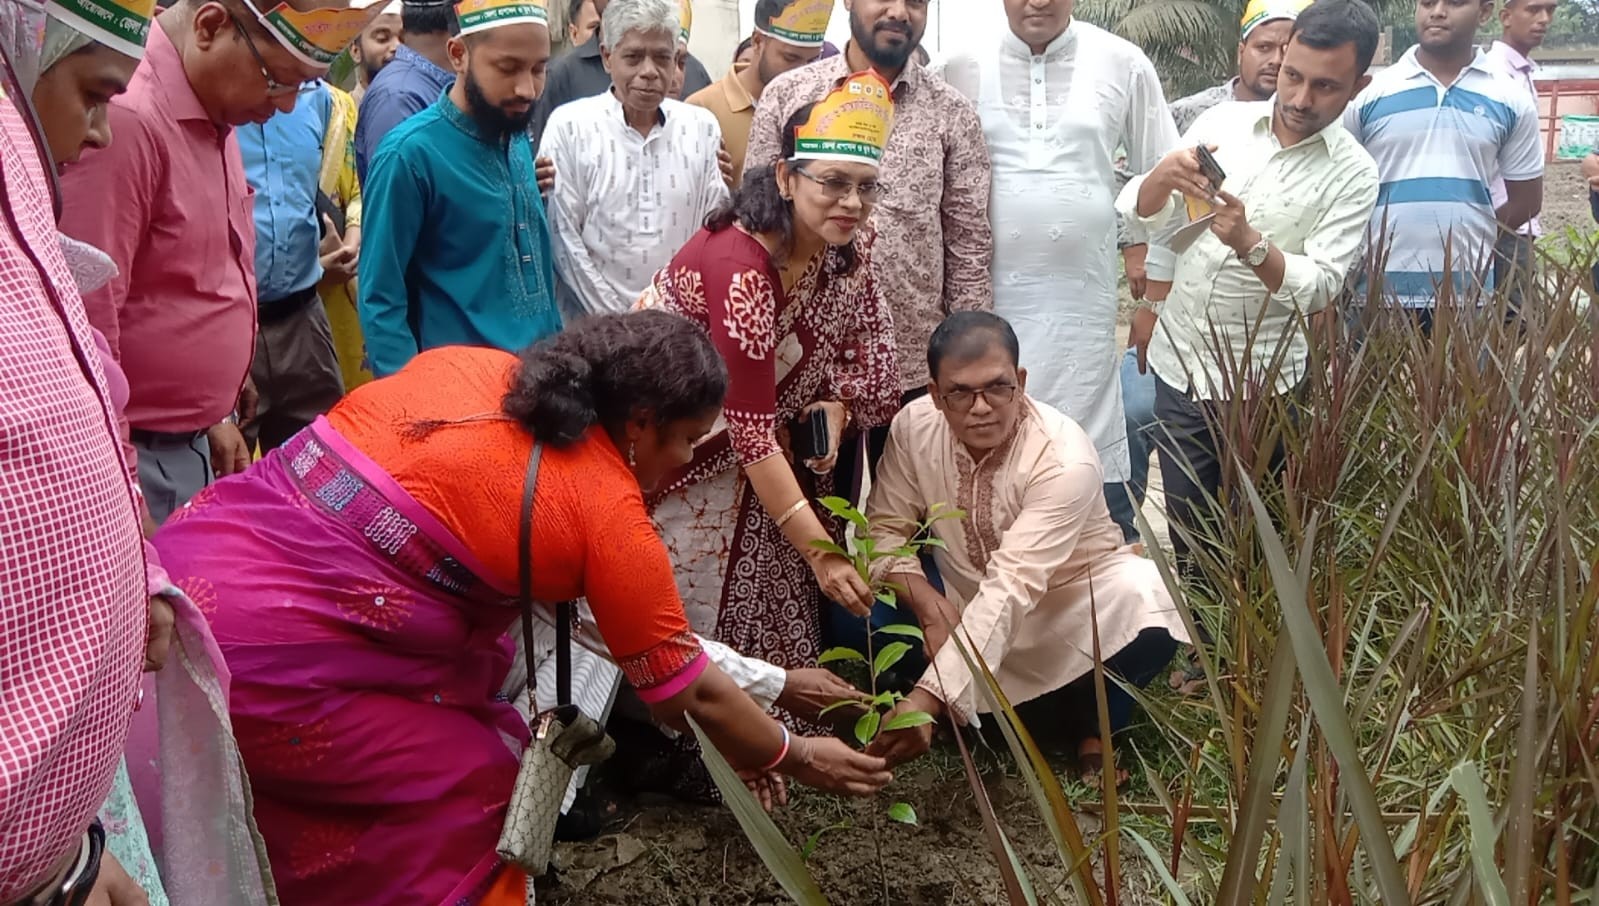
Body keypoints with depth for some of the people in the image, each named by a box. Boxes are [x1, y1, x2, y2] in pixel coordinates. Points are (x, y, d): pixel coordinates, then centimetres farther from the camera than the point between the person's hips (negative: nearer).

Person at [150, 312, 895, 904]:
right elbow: (695, 691, 2)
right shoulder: (608, 512, -7)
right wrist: (798, 758, 19)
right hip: (259, 651, -8)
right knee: (472, 787, 8)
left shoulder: (465, 364, 9)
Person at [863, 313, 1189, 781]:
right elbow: (884, 529, -6)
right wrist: (930, 605, -27)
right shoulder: (914, 425, -16)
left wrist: (928, 697, -49)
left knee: (1147, 602, -34)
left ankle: (1090, 722, -5)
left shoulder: (1066, 458, -31)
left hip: (1071, 603, -4)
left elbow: (1011, 588, -39)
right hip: (967, 601, 5)